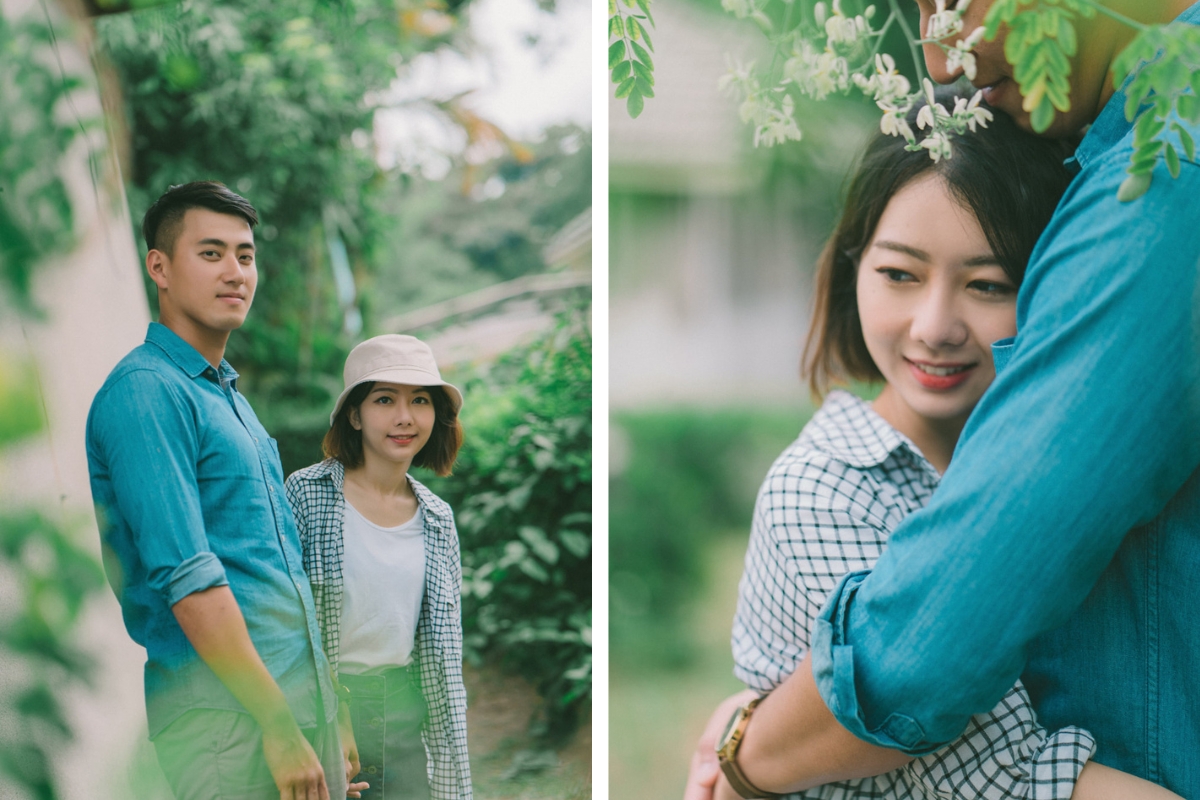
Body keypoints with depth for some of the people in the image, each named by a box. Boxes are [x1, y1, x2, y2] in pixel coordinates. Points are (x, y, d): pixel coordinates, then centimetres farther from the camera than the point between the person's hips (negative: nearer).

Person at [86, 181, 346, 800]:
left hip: (308, 695, 8)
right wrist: (278, 726, -19)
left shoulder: (229, 395, 17)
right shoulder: (144, 390, -12)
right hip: (224, 709, -8)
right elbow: (187, 577, -19)